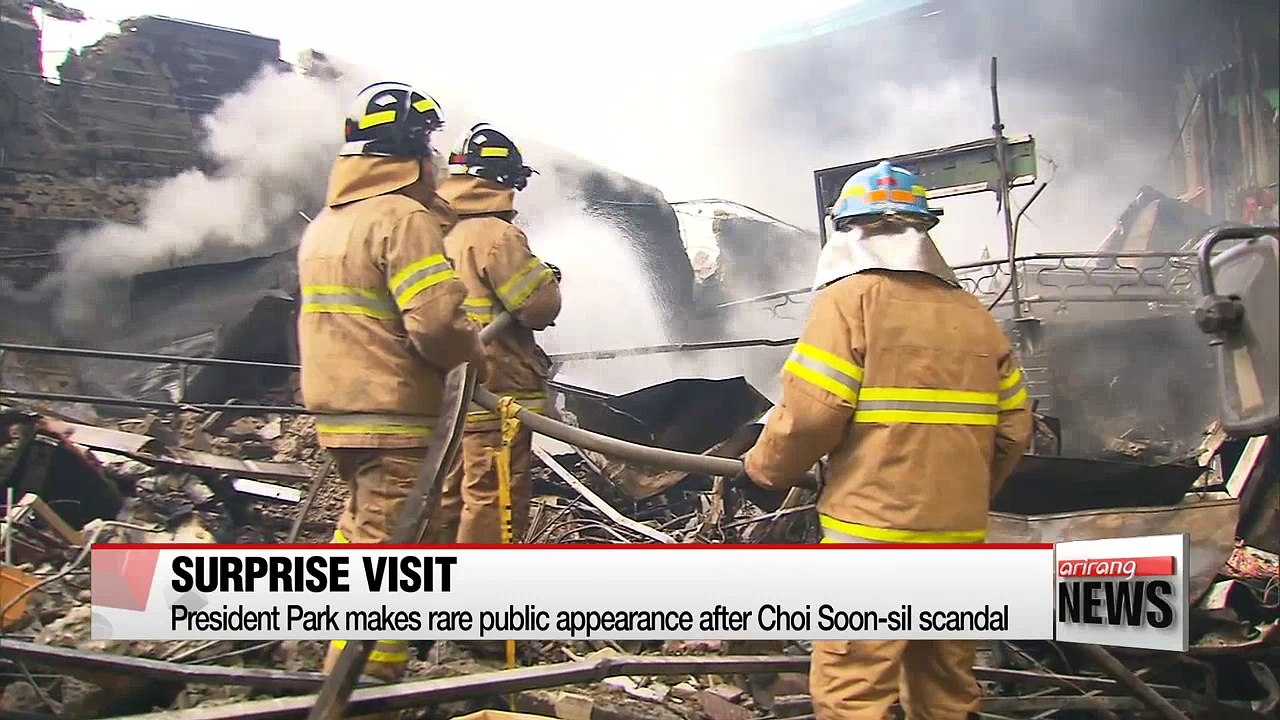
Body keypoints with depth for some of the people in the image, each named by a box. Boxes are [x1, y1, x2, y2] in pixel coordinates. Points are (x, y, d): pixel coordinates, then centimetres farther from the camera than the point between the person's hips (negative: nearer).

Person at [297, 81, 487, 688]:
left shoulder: (325, 222, 14)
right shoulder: (404, 217, -15)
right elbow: (438, 321, -24)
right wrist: (476, 362, -6)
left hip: (336, 410, 10)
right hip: (394, 416, -10)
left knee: (362, 522, 23)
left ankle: (341, 670, 35)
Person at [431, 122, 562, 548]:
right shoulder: (498, 235, -15)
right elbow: (540, 307, -17)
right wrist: (548, 277, 3)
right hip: (498, 396, -9)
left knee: (451, 497, 18)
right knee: (494, 502, -3)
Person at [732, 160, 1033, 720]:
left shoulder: (850, 296, -5)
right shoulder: (973, 313, 11)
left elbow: (810, 412, -13)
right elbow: (1013, 428, 10)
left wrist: (764, 472, 4)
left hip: (874, 531, -6)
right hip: (960, 533, 7)